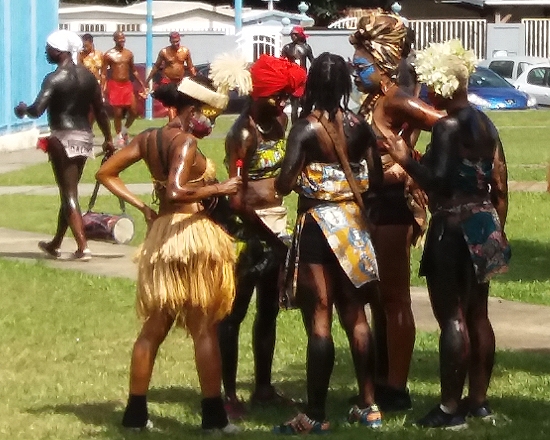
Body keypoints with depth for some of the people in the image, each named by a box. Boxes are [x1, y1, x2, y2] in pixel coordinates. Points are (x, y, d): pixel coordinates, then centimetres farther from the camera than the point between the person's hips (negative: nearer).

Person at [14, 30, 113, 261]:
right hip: (85, 137, 7)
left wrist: (22, 109, 1)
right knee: (69, 191, 17)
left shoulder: (55, 79, -12)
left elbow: (37, 110, -21)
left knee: (69, 193, -4)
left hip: (63, 138, -7)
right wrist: (108, 139, 21)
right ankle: (55, 244, 30)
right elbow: (100, 111, 12)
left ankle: (83, 247, -13)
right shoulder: (87, 76, 9)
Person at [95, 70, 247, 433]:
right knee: (205, 329, 0)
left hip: (160, 236, 8)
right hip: (193, 234, -8)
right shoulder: (186, 142, -16)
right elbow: (176, 192, -29)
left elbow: (106, 174, 10)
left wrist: (142, 207, 7)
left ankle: (136, 412, 16)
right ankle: (213, 415, 3)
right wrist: (219, 189, -18)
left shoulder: (148, 138, 7)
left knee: (154, 326, 14)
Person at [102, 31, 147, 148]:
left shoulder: (129, 54, 8)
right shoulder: (108, 55, -5)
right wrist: (103, 89, -14)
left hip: (127, 85, 4)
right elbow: (104, 73, -5)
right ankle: (119, 136, 12)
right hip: (114, 85, -4)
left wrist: (142, 85, 16)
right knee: (117, 113, 0)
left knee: (134, 111, -1)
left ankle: (124, 130, 22)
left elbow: (134, 71, 18)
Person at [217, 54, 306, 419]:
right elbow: (236, 196, -19)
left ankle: (263, 387, 24)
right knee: (235, 312, -1)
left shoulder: (281, 121, 5)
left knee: (269, 310, 14)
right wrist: (263, 230, -15)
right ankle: (228, 393, 2)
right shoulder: (244, 133, -16)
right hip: (250, 230, -8)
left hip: (277, 226, 8)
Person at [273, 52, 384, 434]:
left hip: (317, 224, -5)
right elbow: (376, 179, 4)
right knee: (355, 316, 14)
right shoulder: (360, 127, 1)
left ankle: (315, 416, -1)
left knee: (319, 321, -3)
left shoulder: (306, 129, -12)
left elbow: (284, 185, -19)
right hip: (353, 222, 5)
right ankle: (369, 406, 19)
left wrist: (303, 178, 3)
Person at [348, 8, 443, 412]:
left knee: (394, 298, -3)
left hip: (393, 203, -9)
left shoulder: (395, 101, -14)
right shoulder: (372, 101, 12)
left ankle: (397, 390, 2)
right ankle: (383, 381, 23)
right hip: (374, 202, 9)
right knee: (378, 297, 15)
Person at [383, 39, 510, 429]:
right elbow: (500, 184, 15)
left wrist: (405, 159, -12)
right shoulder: (485, 123, 11)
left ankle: (451, 407, -4)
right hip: (484, 227, 9)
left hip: (454, 228, -9)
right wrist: (497, 229, 22)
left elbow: (437, 180, -23)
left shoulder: (448, 126, -15)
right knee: (477, 316, 13)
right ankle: (478, 400, 19)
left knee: (452, 318, -5)